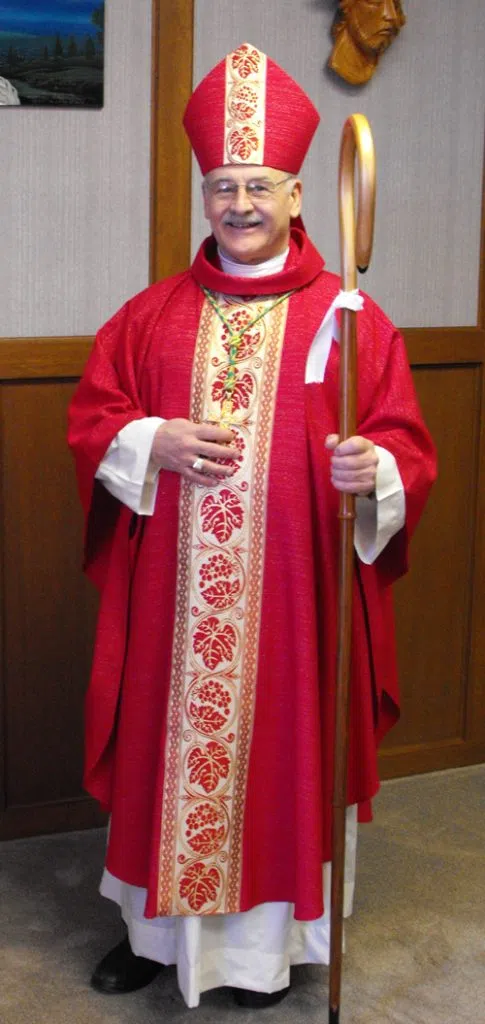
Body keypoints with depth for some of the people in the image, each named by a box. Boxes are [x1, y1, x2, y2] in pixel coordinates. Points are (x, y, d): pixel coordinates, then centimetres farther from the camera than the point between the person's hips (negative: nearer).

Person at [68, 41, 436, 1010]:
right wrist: (153, 443, -9)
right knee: (167, 745, 11)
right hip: (171, 592, 3)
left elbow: (407, 446, -3)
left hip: (294, 592, -2)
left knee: (281, 749, 7)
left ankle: (267, 936, 26)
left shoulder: (349, 318, -1)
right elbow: (91, 417, 11)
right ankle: (157, 923, 31)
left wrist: (372, 469, -25)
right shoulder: (153, 313, 7)